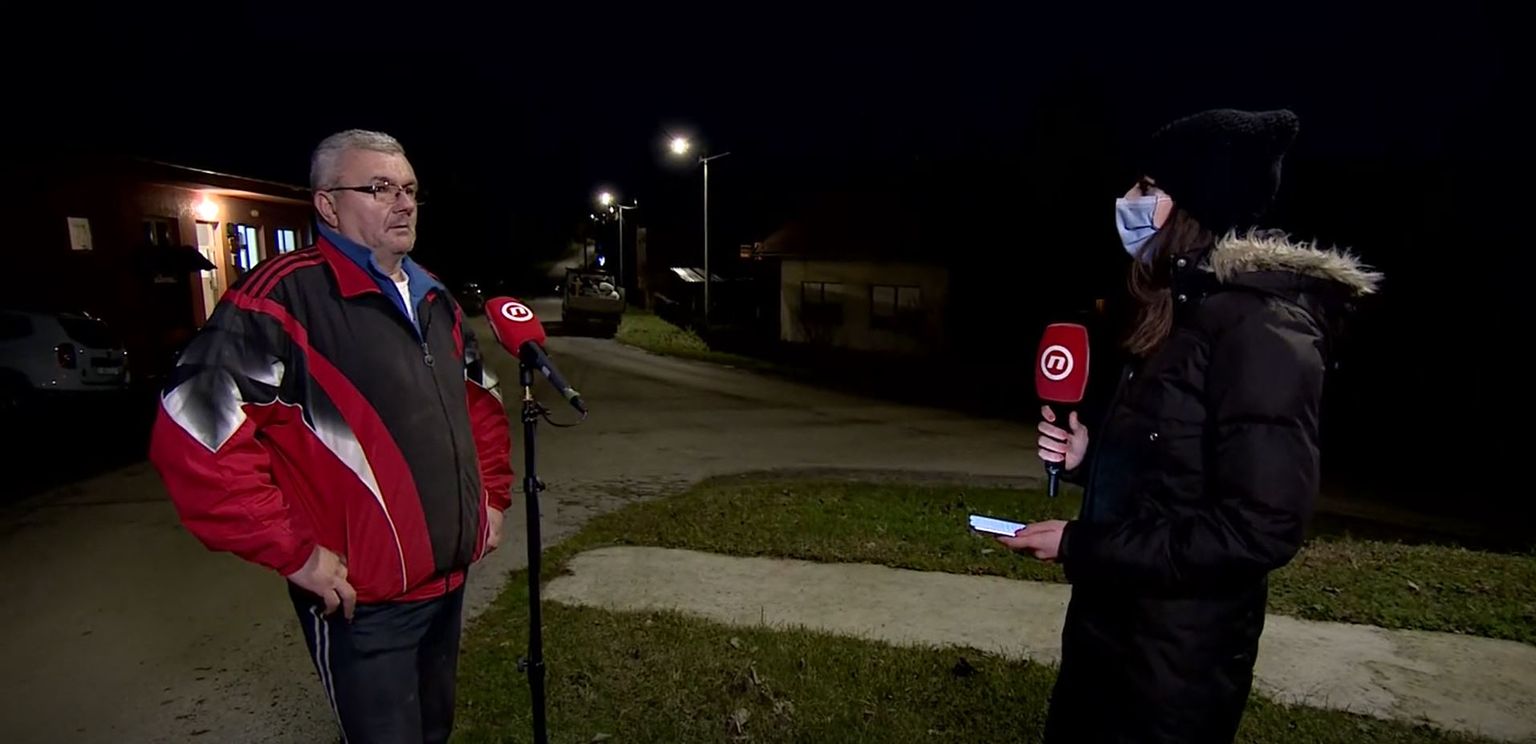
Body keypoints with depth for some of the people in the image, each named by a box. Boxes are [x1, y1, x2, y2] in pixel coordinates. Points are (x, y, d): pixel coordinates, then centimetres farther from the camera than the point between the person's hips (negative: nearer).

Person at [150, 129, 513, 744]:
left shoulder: (433, 299, 8)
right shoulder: (286, 296, -16)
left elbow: (481, 403, 19)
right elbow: (192, 434, -23)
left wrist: (493, 496, 11)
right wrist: (293, 553, -20)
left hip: (448, 579, 7)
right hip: (361, 597, -7)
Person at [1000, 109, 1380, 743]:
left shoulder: (1261, 325, -21)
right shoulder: (1186, 314, 9)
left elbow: (1261, 527, -26)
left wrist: (1081, 545, -22)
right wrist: (1087, 459, -1)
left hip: (1176, 664, -8)